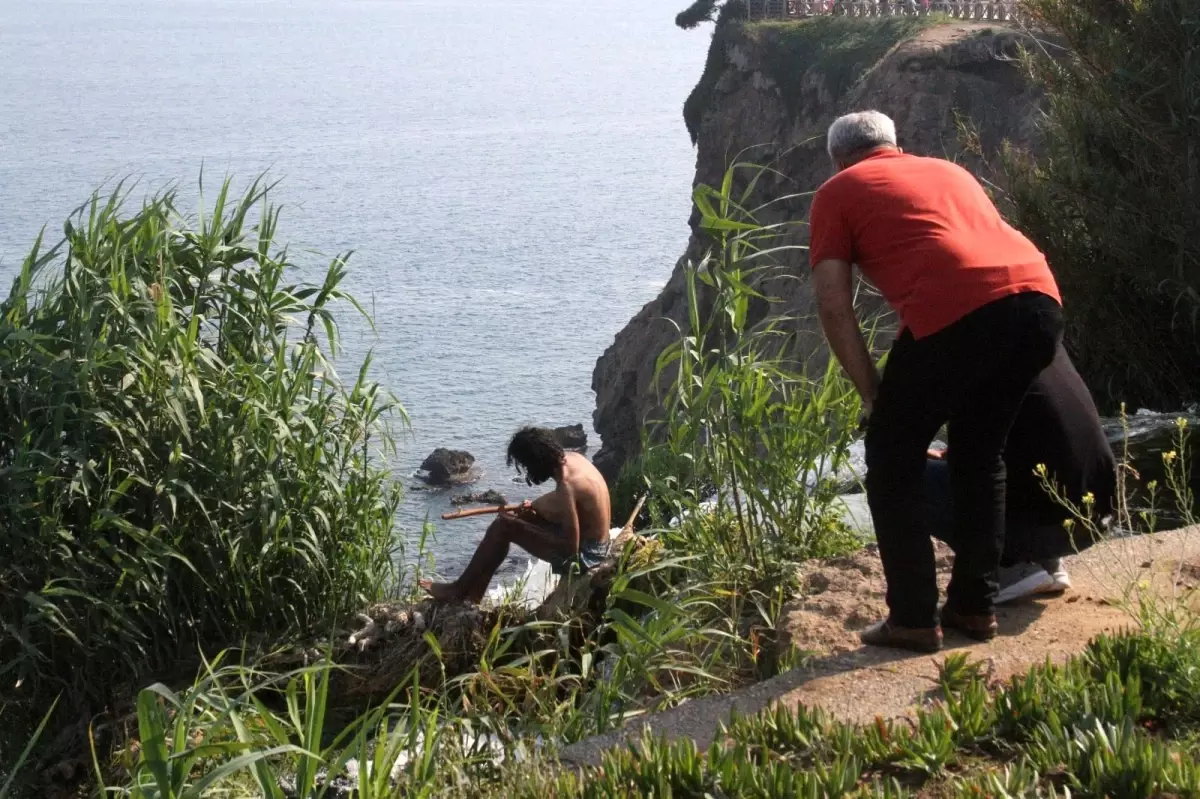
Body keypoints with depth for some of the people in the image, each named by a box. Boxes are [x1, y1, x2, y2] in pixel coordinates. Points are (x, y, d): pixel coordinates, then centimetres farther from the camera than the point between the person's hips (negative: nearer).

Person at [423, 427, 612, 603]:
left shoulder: (567, 485, -29)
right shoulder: (571, 458, -1)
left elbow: (571, 547, -26)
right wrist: (533, 507, 2)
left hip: (583, 555, -10)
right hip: (595, 545, 10)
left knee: (503, 525, -12)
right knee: (510, 516, 15)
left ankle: (460, 589, 2)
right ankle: (473, 593, 16)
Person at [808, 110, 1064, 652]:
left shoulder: (837, 192, 18)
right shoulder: (947, 170, 34)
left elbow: (833, 304, 7)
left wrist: (873, 394, 13)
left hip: (956, 312, -6)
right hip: (1040, 299, 6)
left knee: (893, 460, 12)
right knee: (980, 456, 24)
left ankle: (913, 618, 11)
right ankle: (975, 605, 27)